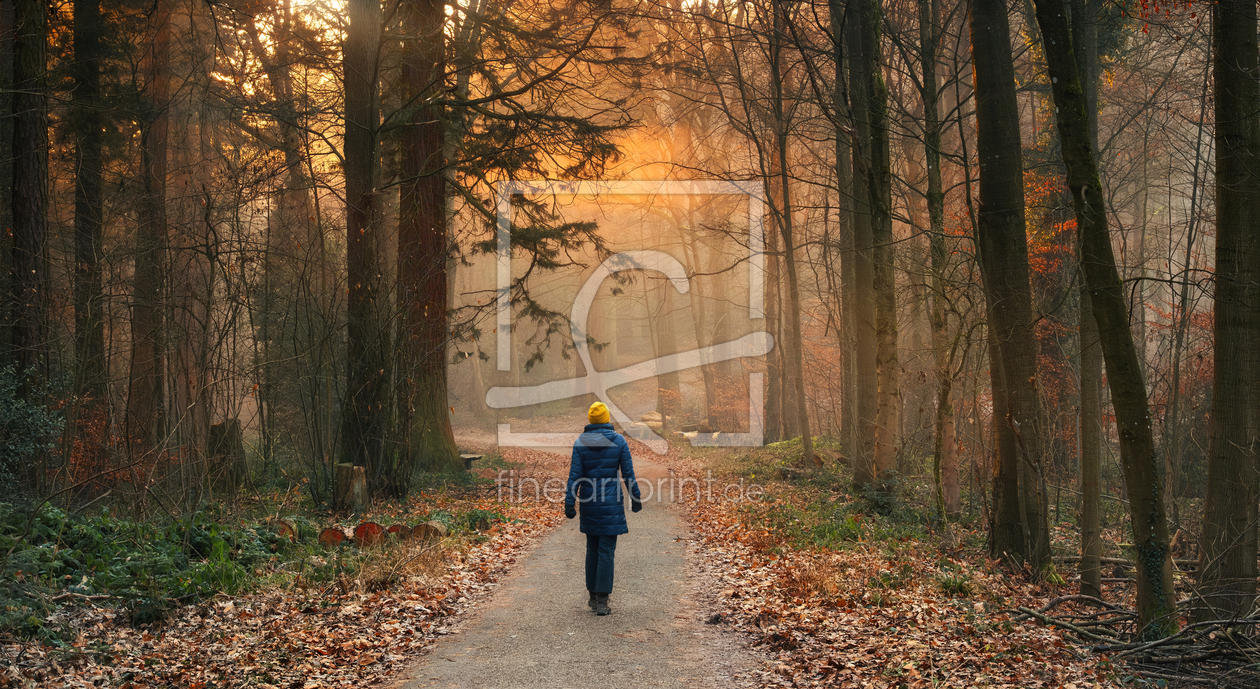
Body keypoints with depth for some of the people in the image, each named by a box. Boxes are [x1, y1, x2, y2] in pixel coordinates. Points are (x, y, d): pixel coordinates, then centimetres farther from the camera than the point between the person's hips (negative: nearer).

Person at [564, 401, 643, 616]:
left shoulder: (580, 443, -2)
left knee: (592, 549, 17)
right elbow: (628, 474, -1)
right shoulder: (619, 441, -5)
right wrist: (636, 499, 10)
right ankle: (602, 601, -5)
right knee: (606, 551, -1)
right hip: (611, 502, -2)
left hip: (589, 501, 2)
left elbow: (575, 475, -5)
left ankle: (593, 596, 23)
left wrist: (569, 504, -3)